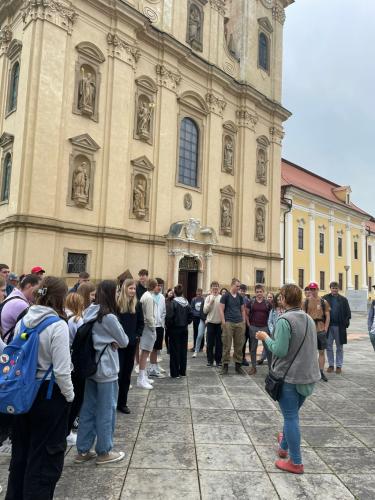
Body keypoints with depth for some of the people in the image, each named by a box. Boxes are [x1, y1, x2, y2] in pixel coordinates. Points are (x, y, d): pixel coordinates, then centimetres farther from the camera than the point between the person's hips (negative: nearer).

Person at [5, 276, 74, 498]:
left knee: (21, 448, 24)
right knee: (45, 454, 11)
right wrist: (70, 395, -6)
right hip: (50, 394, -7)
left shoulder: (23, 321, -2)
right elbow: (61, 370, -21)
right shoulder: (58, 325, -22)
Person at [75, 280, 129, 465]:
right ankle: (104, 452, 21)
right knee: (106, 410, 7)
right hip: (106, 369, -8)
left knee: (88, 409, 16)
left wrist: (108, 341, -3)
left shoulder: (89, 313, 3)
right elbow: (124, 341, -11)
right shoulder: (109, 317, -21)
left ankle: (83, 450, 27)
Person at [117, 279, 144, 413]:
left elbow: (141, 323, 13)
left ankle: (122, 402, 21)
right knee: (117, 372, -2)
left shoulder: (137, 304, 6)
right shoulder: (117, 303, -8)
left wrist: (137, 335, 3)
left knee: (127, 373, 11)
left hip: (131, 343, 4)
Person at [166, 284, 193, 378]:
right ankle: (182, 371, 20)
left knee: (175, 350, 2)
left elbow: (170, 316, -16)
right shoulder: (187, 303, 1)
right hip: (184, 329, 5)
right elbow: (191, 315, 1)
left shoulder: (173, 303, -15)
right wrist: (186, 323, 12)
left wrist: (170, 324, 0)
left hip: (175, 329, -5)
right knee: (183, 350, 12)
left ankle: (175, 373, 6)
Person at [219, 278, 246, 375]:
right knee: (227, 345, -2)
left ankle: (238, 365, 18)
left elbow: (243, 310, 18)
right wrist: (223, 323, -9)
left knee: (239, 345, 7)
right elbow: (221, 310, -3)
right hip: (228, 323, -4)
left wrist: (244, 322, 9)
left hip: (240, 323, 4)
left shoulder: (240, 297, 12)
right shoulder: (225, 296, -1)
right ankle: (225, 365, 7)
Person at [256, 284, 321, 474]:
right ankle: (284, 446, 40)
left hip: (289, 376, -7)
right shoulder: (309, 319, 5)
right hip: (308, 375, 8)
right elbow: (312, 346, 14)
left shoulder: (284, 320, -20)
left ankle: (296, 463, 15)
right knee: (292, 414, 22)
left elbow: (280, 350, -23)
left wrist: (266, 338, -8)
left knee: (291, 417, 5)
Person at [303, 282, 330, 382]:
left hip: (321, 330, 1)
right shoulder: (306, 301, 2)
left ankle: (321, 372, 16)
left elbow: (327, 317, 4)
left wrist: (325, 329, -3)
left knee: (321, 351, 6)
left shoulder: (324, 302, 4)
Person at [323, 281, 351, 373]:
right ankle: (331, 365, 18)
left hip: (339, 326, 0)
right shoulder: (325, 298, 1)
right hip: (328, 326, 0)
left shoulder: (343, 299, 4)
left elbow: (348, 312, 5)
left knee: (339, 347, 8)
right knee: (329, 346, 6)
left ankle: (339, 366, 18)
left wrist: (346, 323, -7)